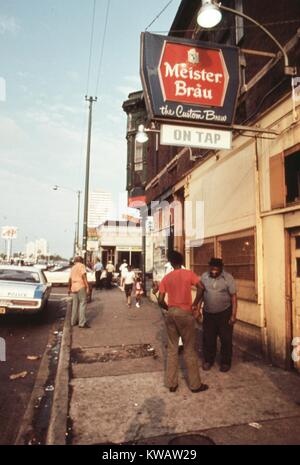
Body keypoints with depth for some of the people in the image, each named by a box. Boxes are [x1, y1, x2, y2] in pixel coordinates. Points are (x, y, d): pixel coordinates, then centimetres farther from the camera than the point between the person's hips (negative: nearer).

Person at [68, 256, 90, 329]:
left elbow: (70, 279, 24)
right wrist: (87, 287, -16)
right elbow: (84, 276, -15)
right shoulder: (81, 266, -3)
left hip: (74, 288, 7)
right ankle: (82, 323, -9)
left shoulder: (73, 267, 19)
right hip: (81, 287, -7)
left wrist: (69, 289, 35)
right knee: (82, 304, -6)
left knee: (75, 304, 14)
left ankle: (73, 321, 21)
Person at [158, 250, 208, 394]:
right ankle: (195, 384, 17)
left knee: (172, 349, 12)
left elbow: (160, 300, 1)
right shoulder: (188, 273, -2)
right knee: (189, 349, 7)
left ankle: (172, 384, 20)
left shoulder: (166, 278, 6)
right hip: (185, 313, -3)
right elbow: (200, 288, -16)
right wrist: (195, 304, -5)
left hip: (171, 313, 3)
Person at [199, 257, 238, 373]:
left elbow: (233, 297, -10)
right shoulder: (204, 276, -4)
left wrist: (233, 315, -12)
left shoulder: (228, 278, -12)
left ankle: (226, 362, 25)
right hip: (208, 313, 3)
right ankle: (208, 360, 30)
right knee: (208, 338, 11)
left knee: (226, 339, 7)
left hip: (224, 313, -2)